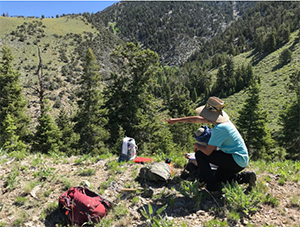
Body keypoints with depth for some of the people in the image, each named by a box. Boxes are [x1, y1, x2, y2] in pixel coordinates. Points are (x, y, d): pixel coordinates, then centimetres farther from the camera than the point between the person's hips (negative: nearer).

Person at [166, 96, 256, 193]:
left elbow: (207, 151, -26)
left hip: (237, 160, -10)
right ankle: (246, 176, 18)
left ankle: (212, 187, -6)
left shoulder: (219, 128, -27)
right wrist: (177, 120, 16)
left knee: (200, 154, -14)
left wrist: (197, 145, -4)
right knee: (218, 180, 25)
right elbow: (196, 119, 12)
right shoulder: (220, 119, 2)